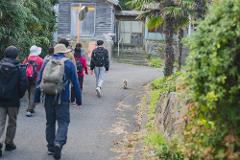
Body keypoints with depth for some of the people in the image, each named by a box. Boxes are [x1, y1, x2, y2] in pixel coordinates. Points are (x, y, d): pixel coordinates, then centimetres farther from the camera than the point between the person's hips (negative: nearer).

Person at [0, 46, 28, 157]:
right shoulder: (20, 68, -9)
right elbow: (23, 84, -13)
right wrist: (20, 95, 2)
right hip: (13, 100, -2)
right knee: (12, 123, 14)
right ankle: (9, 143, 21)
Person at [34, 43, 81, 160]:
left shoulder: (47, 62, 9)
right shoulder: (68, 63, 1)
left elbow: (39, 81, 9)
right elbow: (75, 83, 0)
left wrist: (37, 98, 13)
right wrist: (78, 100, 5)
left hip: (48, 97, 3)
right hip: (62, 98, -3)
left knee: (50, 122, 14)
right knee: (63, 122, 1)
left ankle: (51, 147, 20)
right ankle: (58, 143, -21)